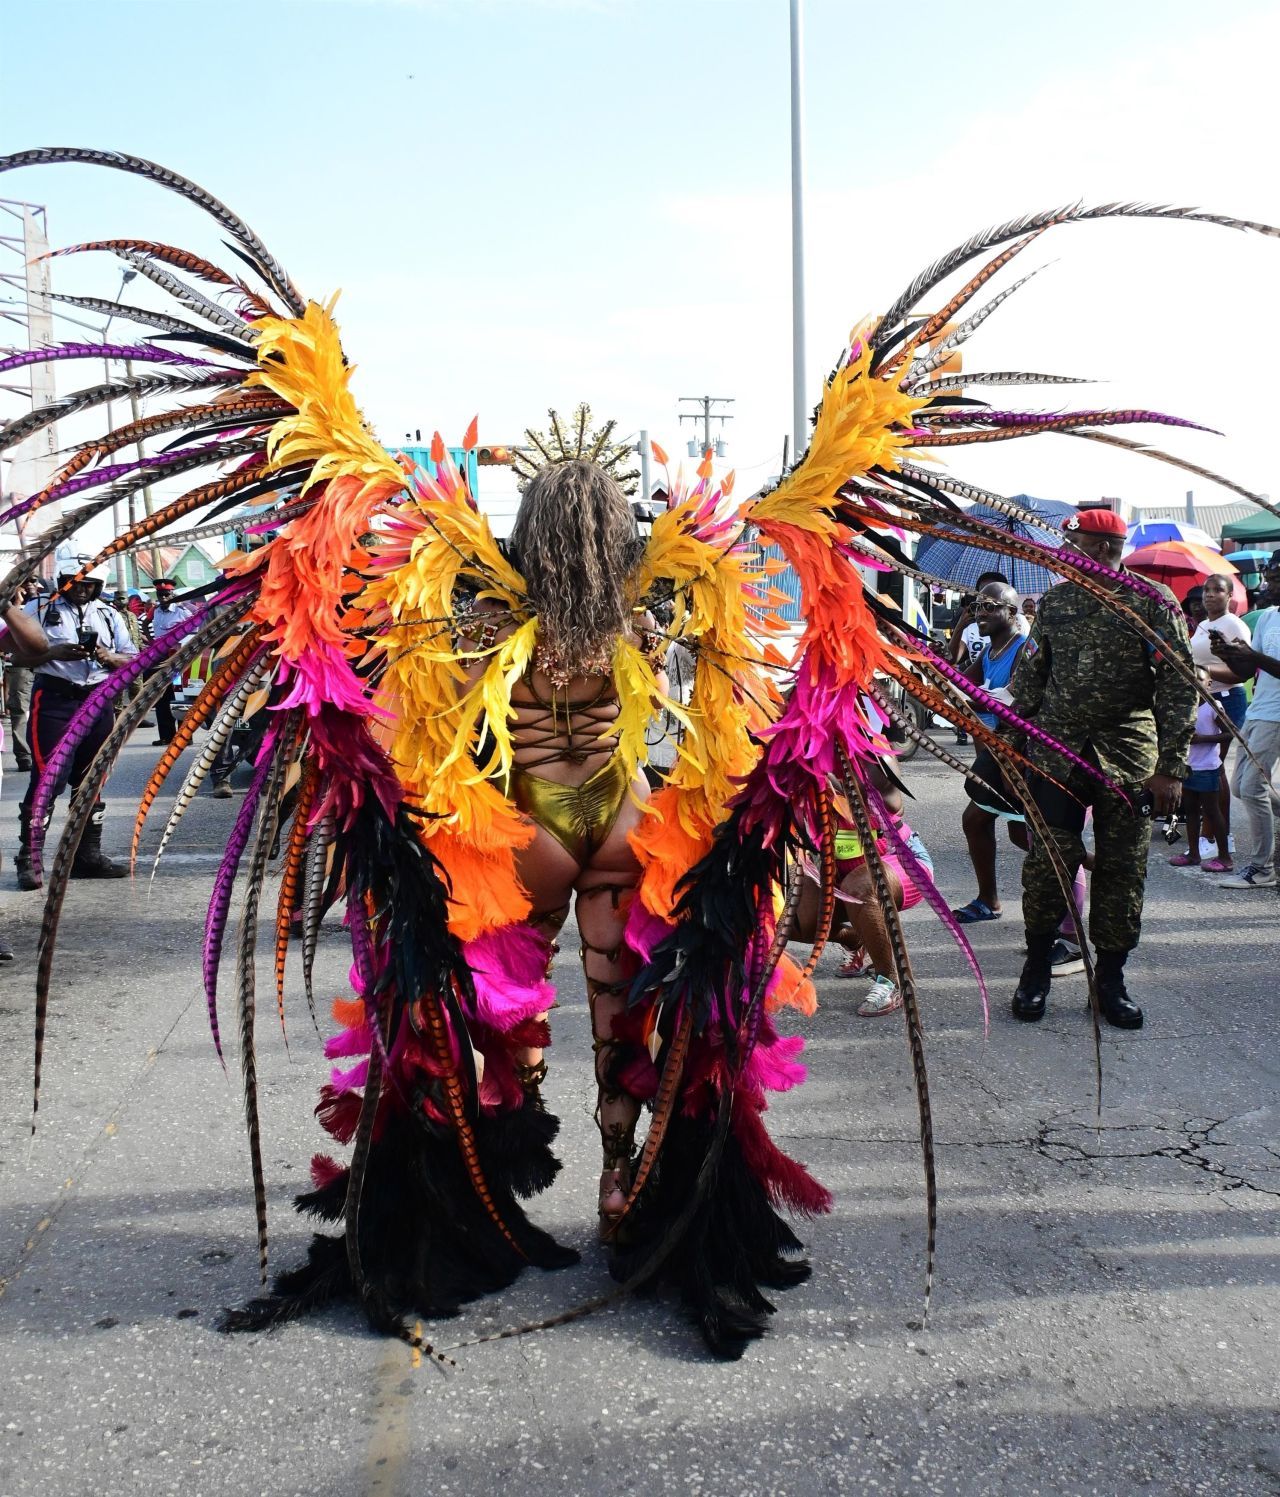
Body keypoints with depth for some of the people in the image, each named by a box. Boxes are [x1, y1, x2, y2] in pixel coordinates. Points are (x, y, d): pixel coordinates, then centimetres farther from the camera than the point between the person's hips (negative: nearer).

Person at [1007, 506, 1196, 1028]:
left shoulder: (1153, 603, -4)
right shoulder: (1055, 601, 8)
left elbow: (1179, 687, -6)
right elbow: (1029, 676, 15)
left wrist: (1171, 768, -11)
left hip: (1128, 761, -2)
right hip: (1057, 754, 2)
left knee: (1122, 871, 4)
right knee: (1046, 863, 0)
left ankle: (1110, 980, 17)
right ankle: (1037, 970, 16)